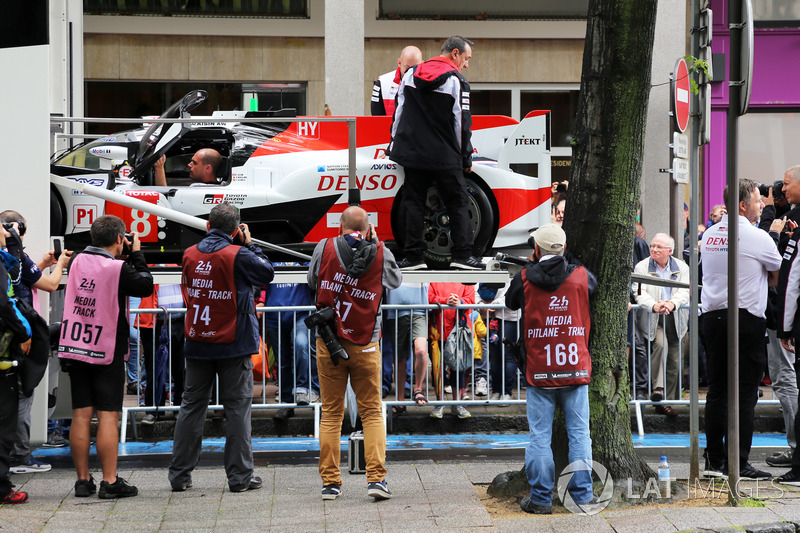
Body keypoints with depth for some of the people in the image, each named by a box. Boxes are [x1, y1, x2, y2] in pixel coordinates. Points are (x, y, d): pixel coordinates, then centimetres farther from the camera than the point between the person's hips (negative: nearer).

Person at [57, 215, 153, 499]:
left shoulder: (77, 261, 2)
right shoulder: (118, 268, -15)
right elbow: (146, 286, -3)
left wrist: (125, 256, 14)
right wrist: (136, 254, 4)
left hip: (74, 347, 5)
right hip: (106, 352, -5)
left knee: (81, 415, 7)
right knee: (108, 416, -2)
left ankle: (83, 480, 10)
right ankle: (110, 482, -3)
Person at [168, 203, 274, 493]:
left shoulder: (190, 254, 1)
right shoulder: (238, 255, -12)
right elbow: (267, 273, 1)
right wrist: (250, 244, 8)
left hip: (197, 344, 4)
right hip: (233, 344, -4)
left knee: (192, 406, 10)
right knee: (237, 407, 2)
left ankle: (179, 474, 10)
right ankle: (240, 476, 2)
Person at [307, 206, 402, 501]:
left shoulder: (325, 248, -3)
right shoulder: (380, 255, -4)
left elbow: (312, 281, 13)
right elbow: (396, 280, 16)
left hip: (328, 344, 1)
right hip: (365, 346, -1)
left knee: (330, 413, 8)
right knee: (372, 412, 6)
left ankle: (330, 482, 6)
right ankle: (376, 478, -5)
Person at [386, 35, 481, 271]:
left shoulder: (411, 74, 7)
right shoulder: (456, 81, -8)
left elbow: (398, 112, 11)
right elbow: (462, 123, -8)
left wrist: (393, 145, 19)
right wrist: (466, 158, 2)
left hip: (413, 153, 4)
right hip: (446, 157, -4)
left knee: (413, 203, 9)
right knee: (457, 204, 5)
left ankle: (413, 256, 5)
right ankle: (462, 255, 1)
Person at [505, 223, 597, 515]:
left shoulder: (524, 279, -5)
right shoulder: (582, 277, -2)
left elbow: (510, 303, 15)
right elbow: (594, 286, 21)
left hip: (539, 370, -1)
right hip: (576, 369, 1)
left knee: (539, 435, 4)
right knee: (579, 433, 8)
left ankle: (541, 498, 7)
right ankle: (582, 495, 10)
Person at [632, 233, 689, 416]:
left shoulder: (682, 268, 10)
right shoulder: (641, 267, 5)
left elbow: (684, 292, -3)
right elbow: (639, 293, -7)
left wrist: (672, 303, -24)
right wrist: (654, 305, -27)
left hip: (676, 319, 3)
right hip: (652, 319, -3)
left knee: (675, 360, 1)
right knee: (660, 344, -30)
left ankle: (667, 401, 9)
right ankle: (658, 387, -26)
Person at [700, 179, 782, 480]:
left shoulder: (709, 236, 10)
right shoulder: (758, 238, -8)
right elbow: (778, 277, 3)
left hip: (711, 316, 6)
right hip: (746, 318, -6)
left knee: (716, 390, 10)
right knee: (744, 393, -3)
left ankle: (714, 461, 11)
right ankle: (738, 464, -4)